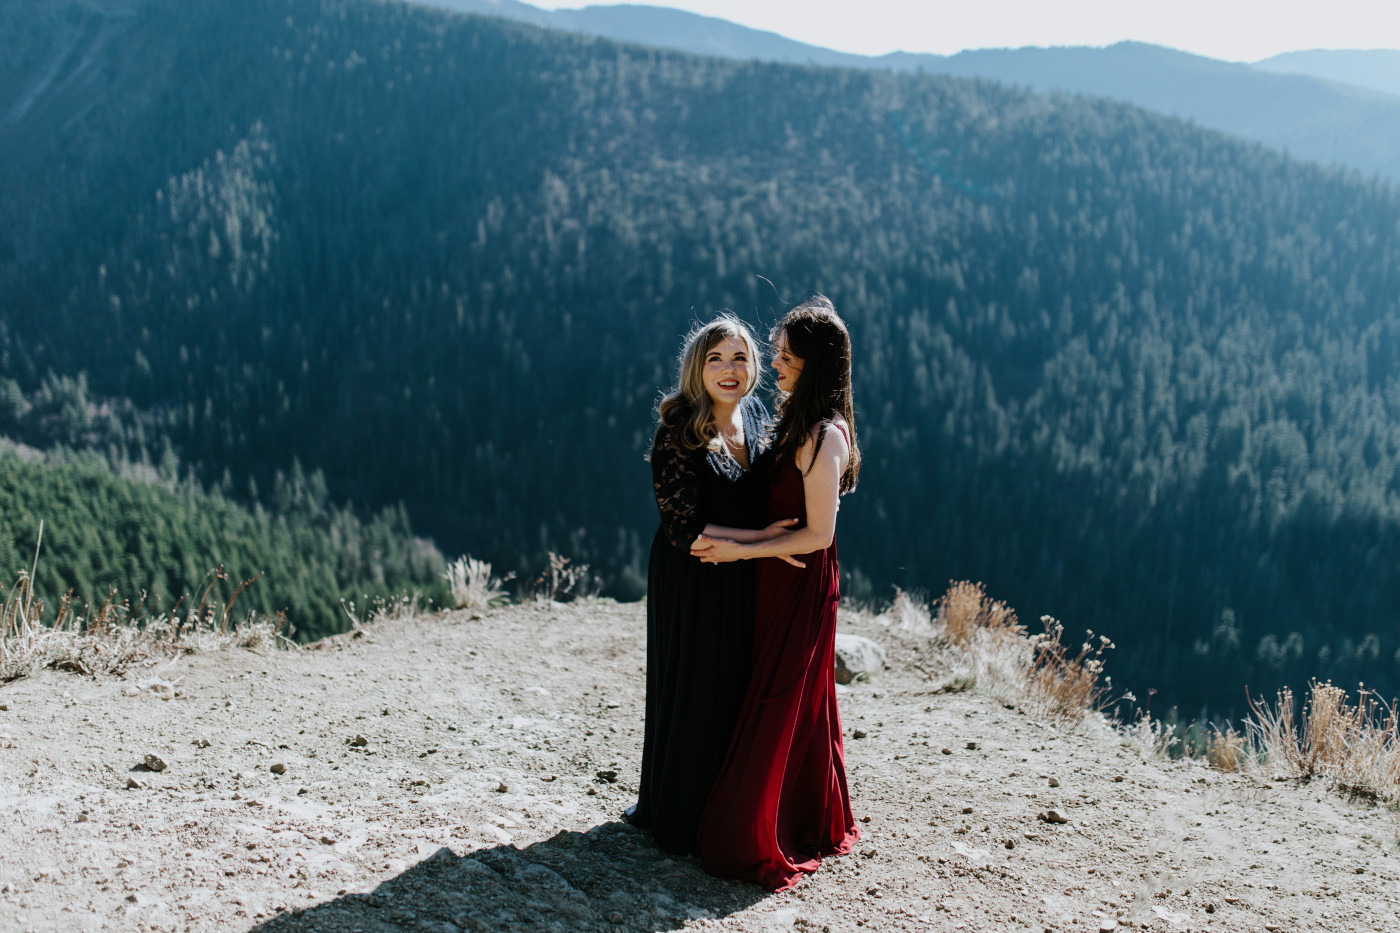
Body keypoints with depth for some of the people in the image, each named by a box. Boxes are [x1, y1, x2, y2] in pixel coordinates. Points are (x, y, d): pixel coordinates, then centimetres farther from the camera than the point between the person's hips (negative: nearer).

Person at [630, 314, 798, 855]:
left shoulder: (756, 416, 3)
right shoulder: (678, 435, -19)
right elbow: (684, 530, -20)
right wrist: (758, 538, -20)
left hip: (743, 580, 6)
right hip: (692, 581, -6)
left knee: (739, 689, 14)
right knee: (692, 693, 6)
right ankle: (676, 815, 26)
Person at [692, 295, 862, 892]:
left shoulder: (823, 437, -21)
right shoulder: (800, 422, 8)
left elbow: (819, 534, -22)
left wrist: (738, 549, -20)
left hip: (799, 590, -10)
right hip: (784, 585, 10)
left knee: (775, 713, -1)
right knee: (803, 707, 19)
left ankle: (756, 846, 11)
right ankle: (816, 827, 34)